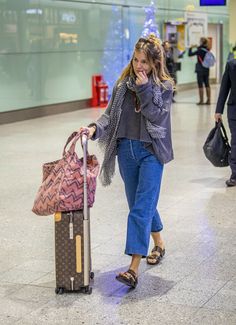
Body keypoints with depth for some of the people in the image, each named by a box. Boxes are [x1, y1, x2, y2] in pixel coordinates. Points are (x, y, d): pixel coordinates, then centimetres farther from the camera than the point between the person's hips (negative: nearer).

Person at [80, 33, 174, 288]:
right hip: (126, 150, 5)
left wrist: (144, 89, -19)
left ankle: (134, 268, -17)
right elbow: (111, 114, 2)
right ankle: (159, 243, 42)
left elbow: (157, 116, -15)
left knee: (141, 207, -13)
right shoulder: (123, 84, 5)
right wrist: (95, 128, -16)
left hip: (151, 152, -5)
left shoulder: (165, 86, -4)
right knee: (140, 203, 17)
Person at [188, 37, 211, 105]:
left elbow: (190, 54, -13)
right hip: (206, 69, 6)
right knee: (207, 85, 11)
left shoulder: (200, 50, -16)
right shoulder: (207, 50, 3)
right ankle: (208, 100, 14)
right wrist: (198, 47, 23)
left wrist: (190, 48, 2)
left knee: (200, 85, -1)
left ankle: (201, 101, 0)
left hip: (200, 70, -6)